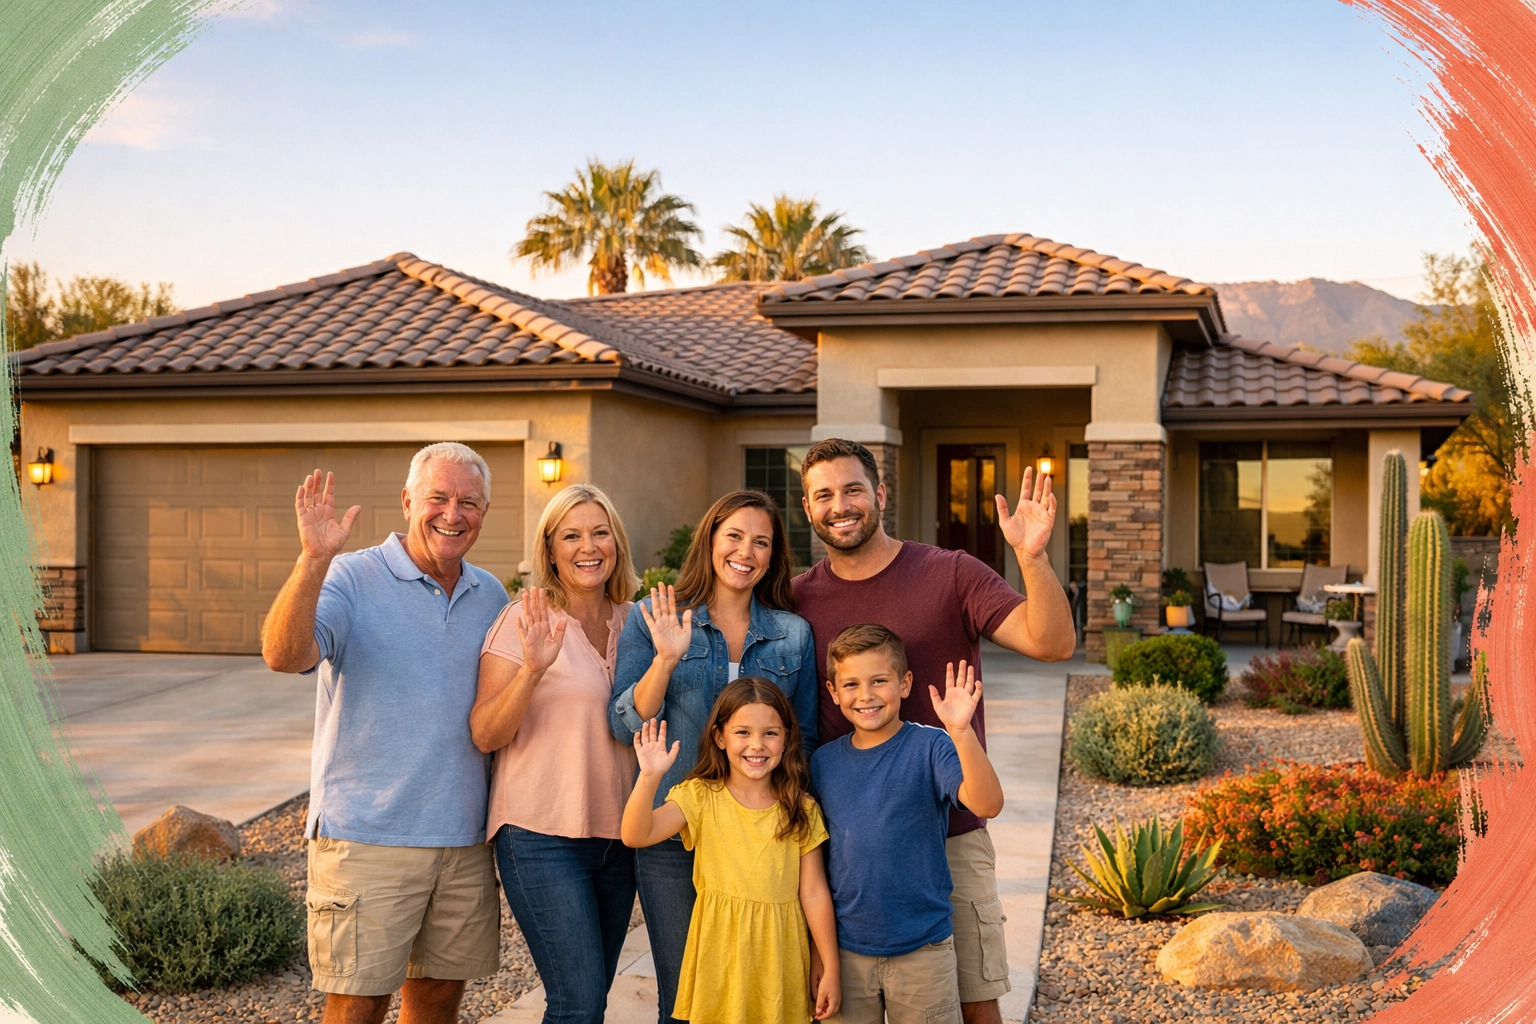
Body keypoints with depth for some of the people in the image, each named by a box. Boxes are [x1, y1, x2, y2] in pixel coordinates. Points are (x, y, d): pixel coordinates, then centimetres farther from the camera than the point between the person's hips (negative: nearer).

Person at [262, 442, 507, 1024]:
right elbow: (284, 656, -24)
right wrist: (314, 559, -35)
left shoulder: (491, 597, 11)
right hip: (367, 839, -5)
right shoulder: (350, 579, -6)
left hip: (464, 840, 5)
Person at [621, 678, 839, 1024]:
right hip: (720, 959, -1)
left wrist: (831, 968, 1)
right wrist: (649, 777, -31)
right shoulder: (700, 797, -4)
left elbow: (814, 893, 1)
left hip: (779, 959, 1)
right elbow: (636, 835, -17)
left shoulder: (801, 810, -1)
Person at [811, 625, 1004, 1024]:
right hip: (846, 951, 3)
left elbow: (987, 805, -27)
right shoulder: (823, 762, 0)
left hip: (922, 949, -3)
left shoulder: (930, 748, -11)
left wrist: (961, 732, -41)